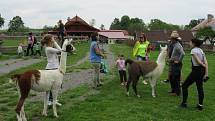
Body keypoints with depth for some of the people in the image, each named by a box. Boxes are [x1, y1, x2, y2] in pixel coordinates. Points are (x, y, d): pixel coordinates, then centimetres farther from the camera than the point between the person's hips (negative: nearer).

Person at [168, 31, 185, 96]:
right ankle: (173, 90, 28)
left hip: (176, 64, -10)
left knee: (176, 78, -3)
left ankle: (177, 92, 7)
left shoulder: (178, 45, -18)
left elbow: (183, 54, -32)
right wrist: (170, 59, 18)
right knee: (171, 77, 16)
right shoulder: (173, 45, 11)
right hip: (172, 64, 10)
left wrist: (178, 61, -23)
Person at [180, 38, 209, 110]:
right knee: (200, 87, 14)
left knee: (184, 86, 6)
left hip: (196, 71, -8)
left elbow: (198, 61, -18)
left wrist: (203, 66, 0)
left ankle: (184, 103, 10)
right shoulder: (201, 50, 11)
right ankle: (200, 105, 18)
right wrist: (206, 74, 2)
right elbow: (206, 63, 4)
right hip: (202, 71, 8)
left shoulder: (193, 50, -11)